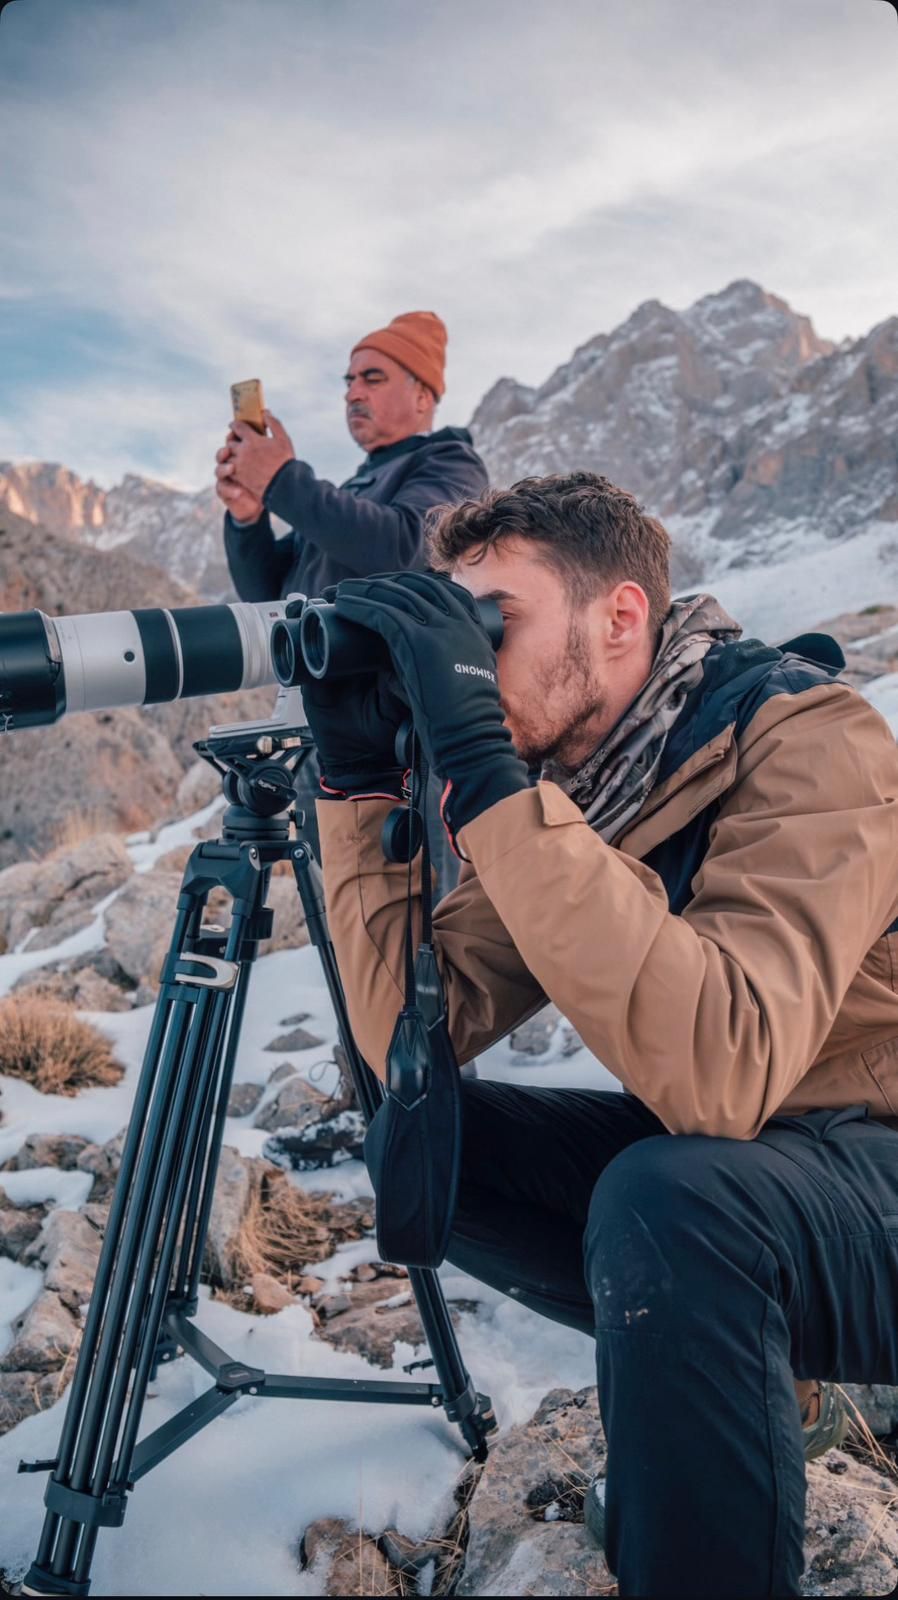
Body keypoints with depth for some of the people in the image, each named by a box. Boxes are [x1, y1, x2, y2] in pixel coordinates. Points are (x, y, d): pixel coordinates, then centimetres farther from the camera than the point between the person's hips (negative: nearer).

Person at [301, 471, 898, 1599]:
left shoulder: (806, 743, -23)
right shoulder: (549, 787, -2)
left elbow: (717, 1072, -38)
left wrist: (481, 771, -38)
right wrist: (361, 776, -15)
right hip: (705, 1150, 7)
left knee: (667, 1198, -36)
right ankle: (745, 1364, 12)